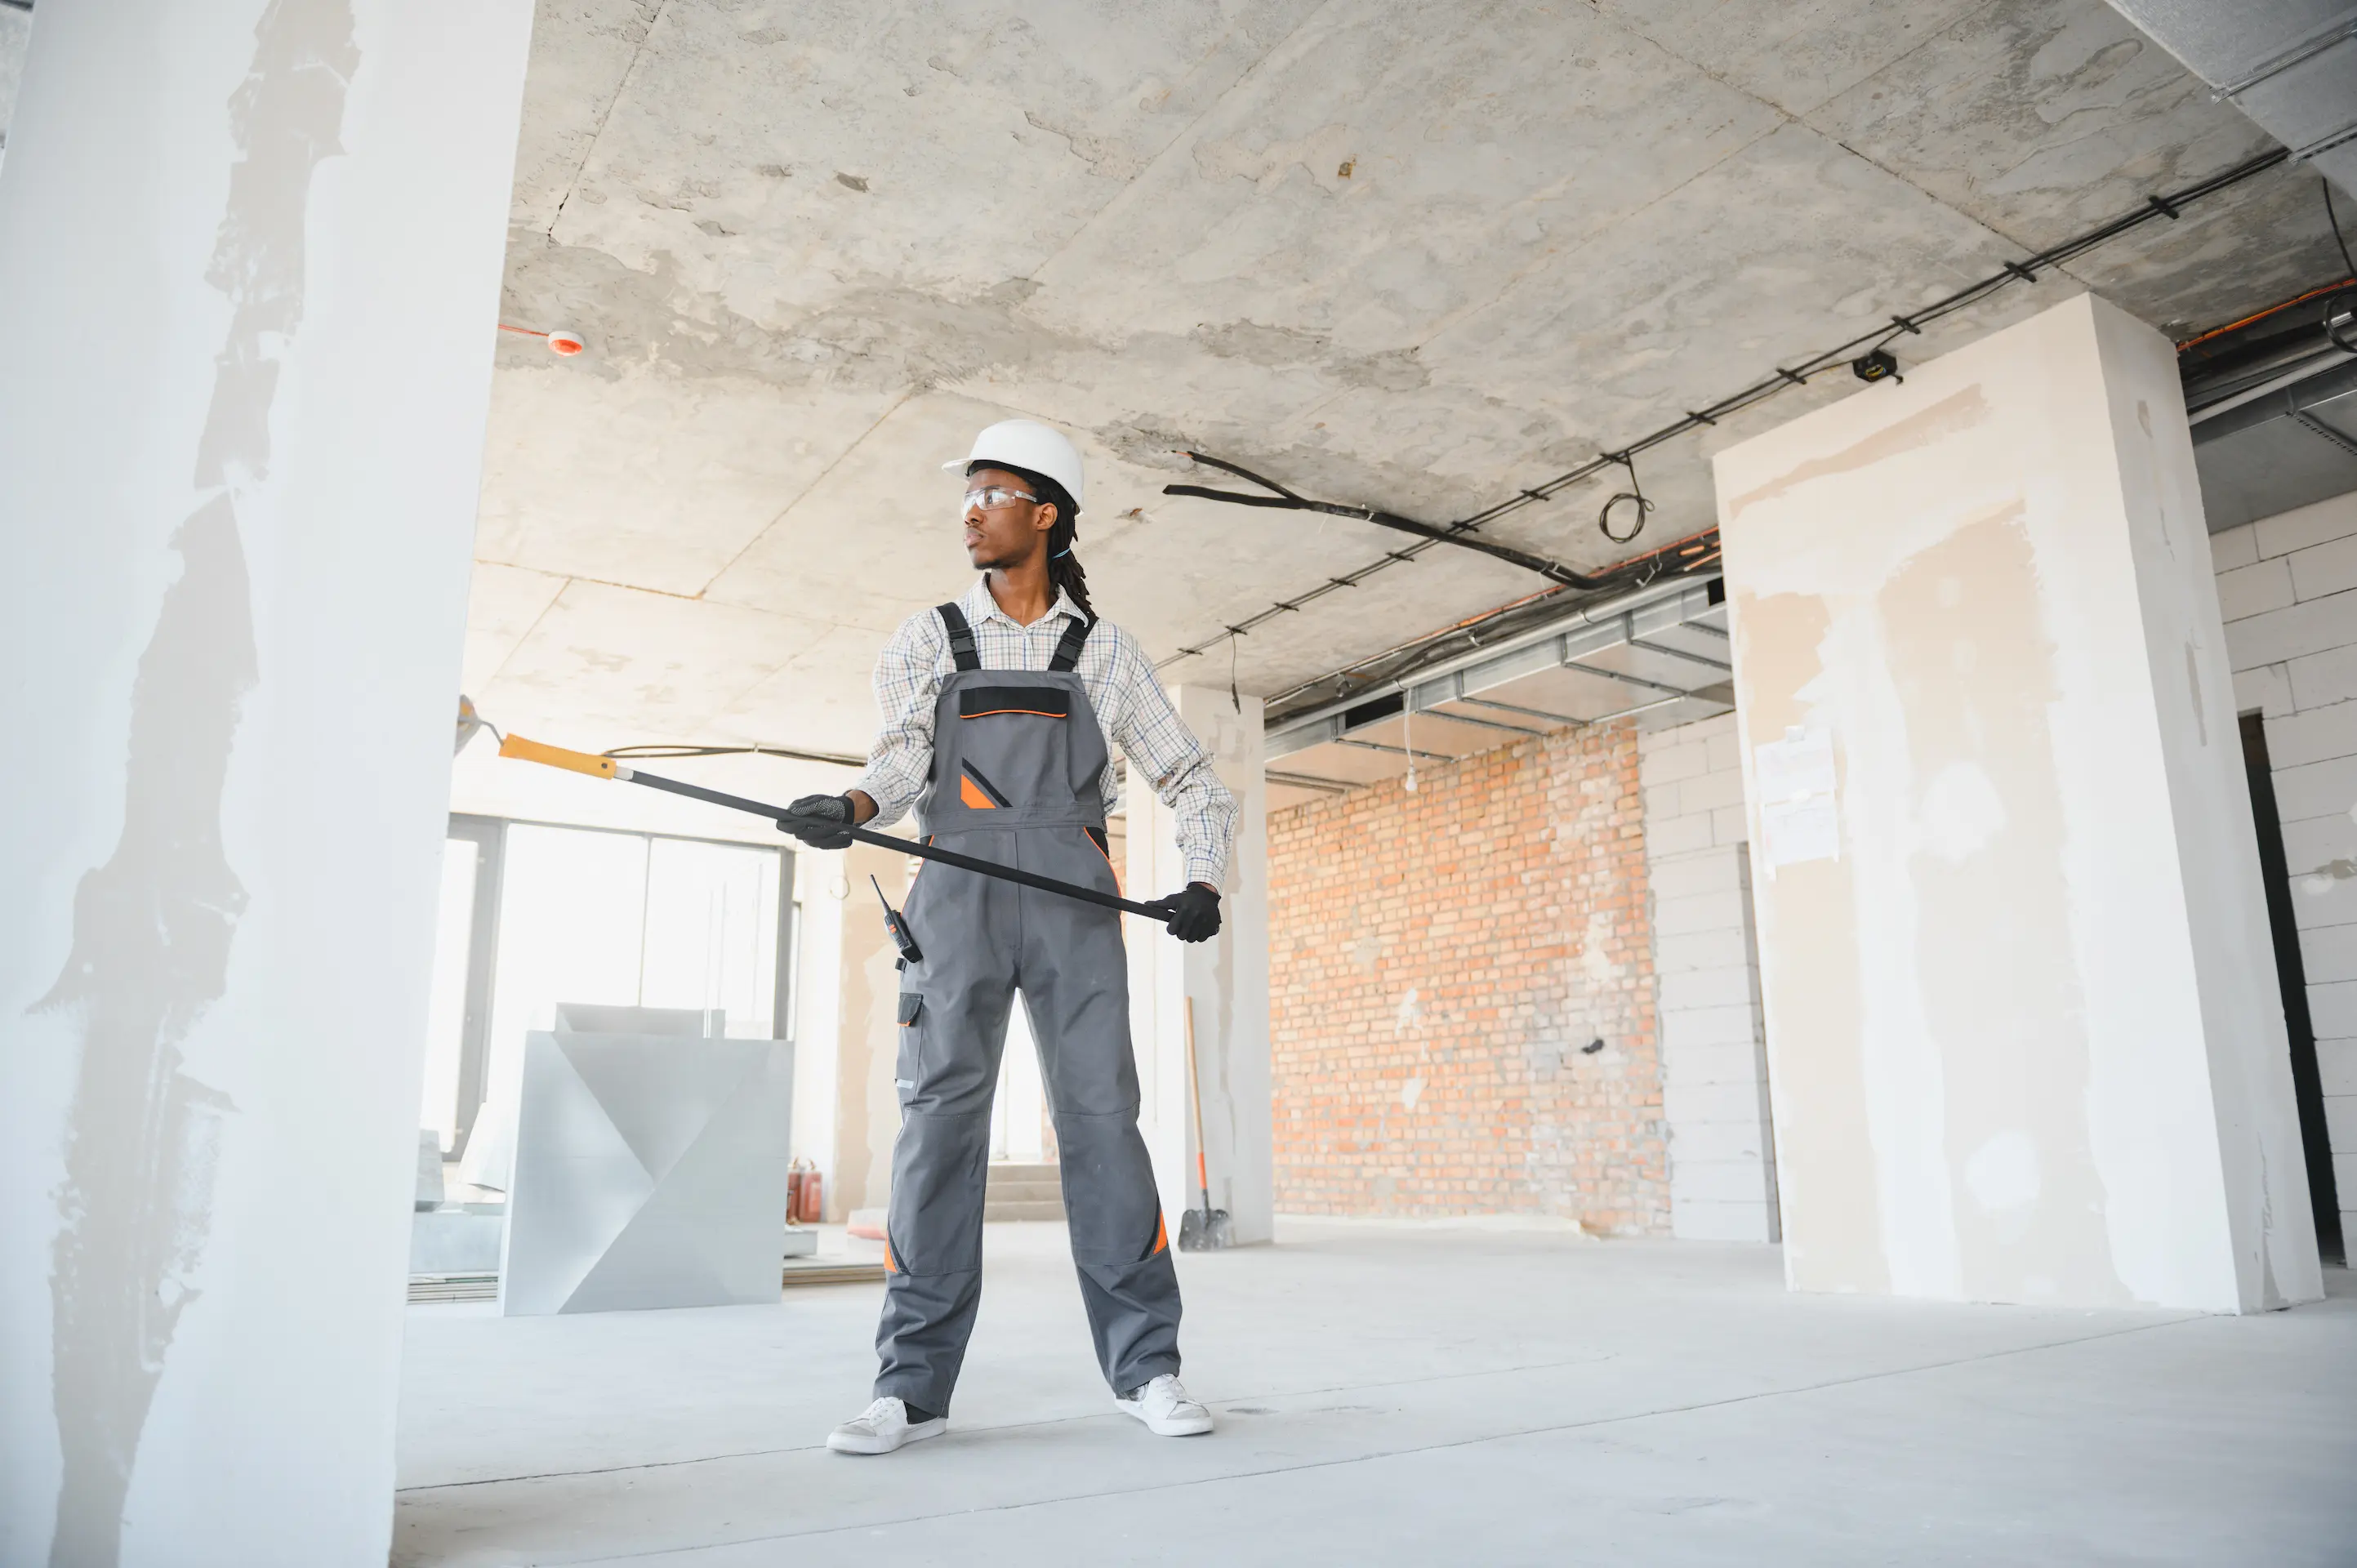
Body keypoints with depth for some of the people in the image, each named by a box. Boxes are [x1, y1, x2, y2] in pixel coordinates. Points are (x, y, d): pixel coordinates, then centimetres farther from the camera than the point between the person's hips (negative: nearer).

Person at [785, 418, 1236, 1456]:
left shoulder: (1102, 650, 16)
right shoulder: (926, 641, 19)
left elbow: (1192, 782, 17)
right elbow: (902, 752, 2)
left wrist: (1204, 881, 0)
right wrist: (851, 809, -20)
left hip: (1073, 894, 0)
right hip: (959, 890, 1)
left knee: (1101, 1111, -6)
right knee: (940, 1112, -7)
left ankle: (1144, 1367, 1)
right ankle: (913, 1382, -2)